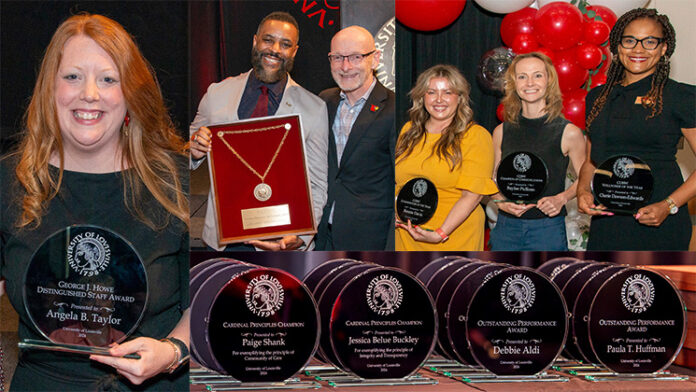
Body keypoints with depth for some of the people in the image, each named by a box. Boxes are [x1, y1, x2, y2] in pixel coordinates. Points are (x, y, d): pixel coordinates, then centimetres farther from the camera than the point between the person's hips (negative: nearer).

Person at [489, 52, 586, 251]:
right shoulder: (501, 132, 5)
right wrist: (501, 202, -6)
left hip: (548, 229, -2)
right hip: (506, 228, 3)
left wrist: (561, 199, -11)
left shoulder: (569, 133, -4)